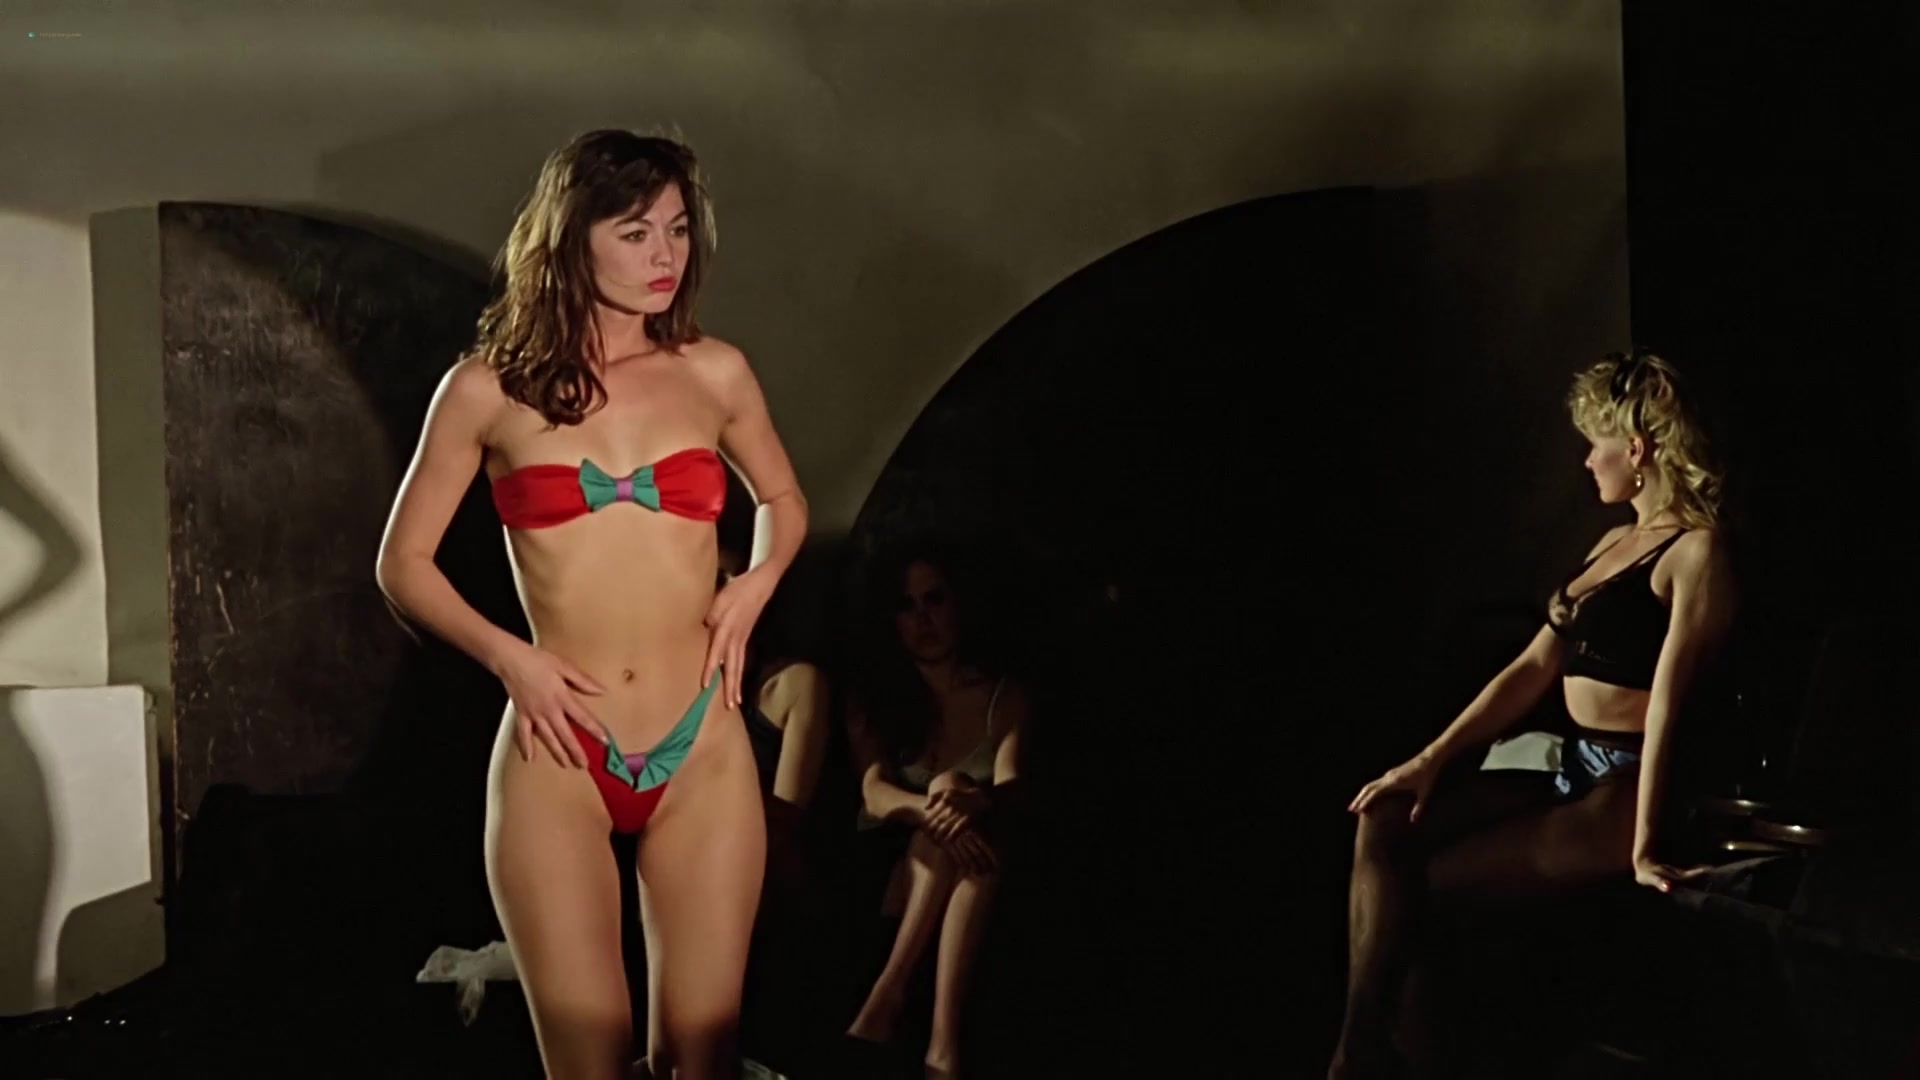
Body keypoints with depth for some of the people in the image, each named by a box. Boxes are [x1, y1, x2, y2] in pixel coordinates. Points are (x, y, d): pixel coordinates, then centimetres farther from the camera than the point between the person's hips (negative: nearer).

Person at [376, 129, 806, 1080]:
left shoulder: (715, 373, 4)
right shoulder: (491, 388, -1)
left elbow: (782, 498, 22)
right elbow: (403, 563, 6)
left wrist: (756, 584, 2)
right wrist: (507, 656, -8)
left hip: (703, 752, 2)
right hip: (557, 760, -2)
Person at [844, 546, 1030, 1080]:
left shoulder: (1005, 697, 4)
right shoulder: (873, 699, 5)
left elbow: (1010, 791, -14)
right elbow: (874, 794, -12)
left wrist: (973, 800, -39)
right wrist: (932, 809, -36)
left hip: (969, 875, 0)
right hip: (886, 865, 0)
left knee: (967, 831, -33)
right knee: (947, 831, -32)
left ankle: (887, 997, -37)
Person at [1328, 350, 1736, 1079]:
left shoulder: (1695, 551, -11)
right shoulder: (1615, 542, 17)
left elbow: (1667, 700, -20)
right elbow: (1534, 668, 13)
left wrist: (1644, 845, -25)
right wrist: (1430, 761, 4)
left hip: (1626, 790, -8)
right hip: (1574, 772, 8)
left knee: (1420, 880, -13)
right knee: (1383, 829, -8)